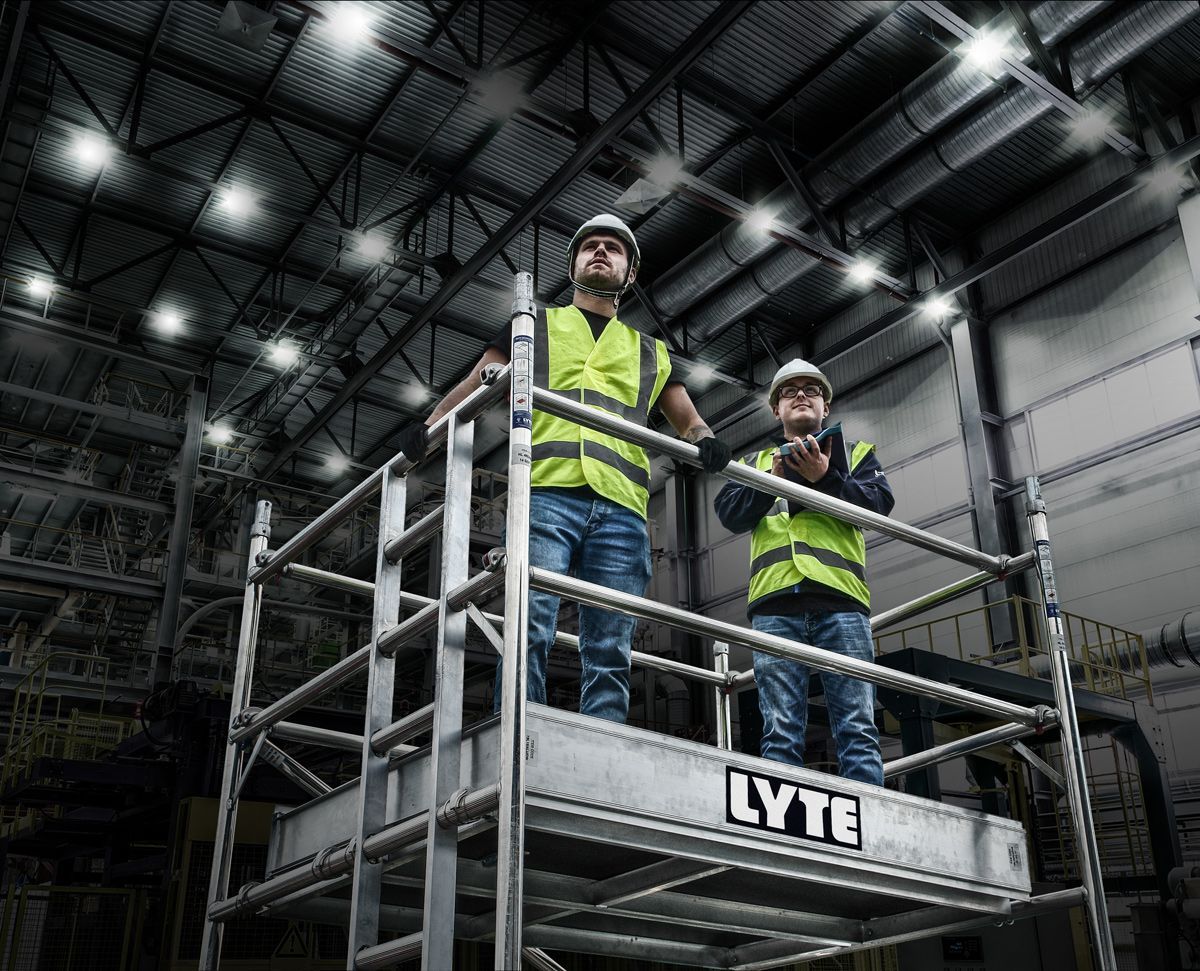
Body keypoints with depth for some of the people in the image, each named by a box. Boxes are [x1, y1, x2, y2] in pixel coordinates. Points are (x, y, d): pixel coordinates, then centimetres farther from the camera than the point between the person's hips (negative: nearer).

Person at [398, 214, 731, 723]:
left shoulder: (651, 352, 31)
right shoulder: (536, 325, 27)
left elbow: (688, 420, 26)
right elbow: (479, 384, 18)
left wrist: (705, 441, 1)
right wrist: (429, 426, -1)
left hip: (622, 508, 3)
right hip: (547, 493, -2)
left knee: (610, 655, -6)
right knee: (530, 631, -18)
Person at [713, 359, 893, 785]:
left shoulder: (854, 452, 23)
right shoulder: (756, 462, 27)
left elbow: (880, 502, 3)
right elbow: (729, 514, 9)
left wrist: (825, 477, -12)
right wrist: (772, 480, -7)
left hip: (840, 596, -1)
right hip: (775, 601, 1)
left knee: (857, 729, -7)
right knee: (781, 732, -4)